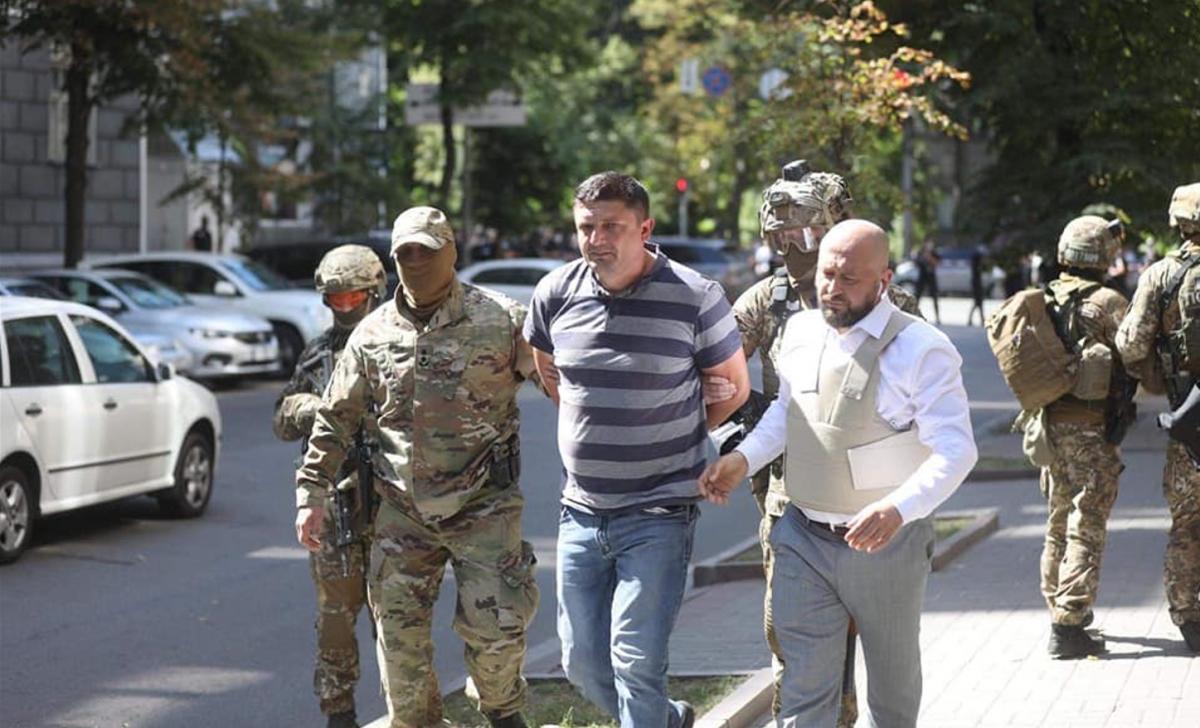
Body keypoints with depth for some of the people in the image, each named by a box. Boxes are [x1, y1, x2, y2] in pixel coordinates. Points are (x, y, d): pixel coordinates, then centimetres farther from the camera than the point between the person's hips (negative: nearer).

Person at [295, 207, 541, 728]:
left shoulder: (502, 320, -5)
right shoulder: (372, 334, 6)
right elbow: (335, 419, 11)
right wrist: (312, 494, 7)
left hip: (483, 506, -3)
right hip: (402, 513, 3)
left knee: (495, 626, -6)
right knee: (399, 633, 3)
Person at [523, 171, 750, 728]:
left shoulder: (694, 299, -12)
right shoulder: (556, 294, -1)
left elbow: (734, 387, 2)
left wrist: (669, 444, 7)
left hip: (659, 512, -5)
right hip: (582, 511, 5)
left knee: (636, 661, -11)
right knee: (582, 662, 12)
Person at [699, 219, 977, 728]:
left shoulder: (920, 349, -16)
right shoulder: (800, 332, 3)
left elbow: (955, 449, -22)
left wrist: (898, 509, -37)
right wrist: (743, 459, 7)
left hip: (883, 544, -4)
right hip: (803, 538, 4)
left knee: (893, 684, 17)